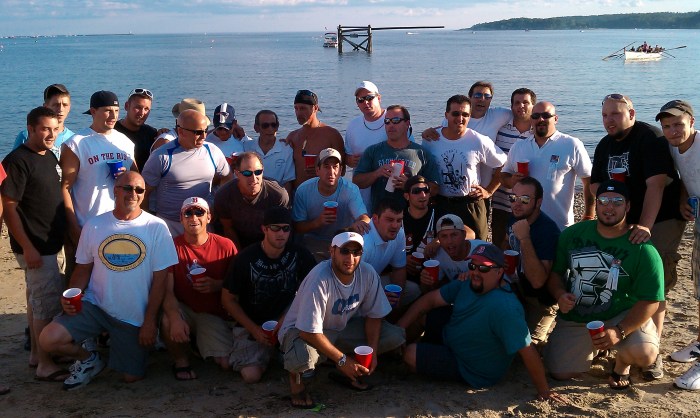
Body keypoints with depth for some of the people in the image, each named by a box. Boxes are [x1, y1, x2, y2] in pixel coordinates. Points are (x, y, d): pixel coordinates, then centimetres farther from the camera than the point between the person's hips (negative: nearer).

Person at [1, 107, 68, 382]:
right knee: (49, 302, -5)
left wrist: (69, 232, 17)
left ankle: (36, 353, 29)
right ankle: (45, 365, 4)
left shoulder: (50, 156, 10)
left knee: (37, 298, 17)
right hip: (35, 248, -9)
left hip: (49, 243, 9)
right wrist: (27, 248, -20)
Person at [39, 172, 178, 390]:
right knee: (48, 340, -19)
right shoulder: (94, 225, 1)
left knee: (132, 376, 3)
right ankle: (89, 359, 12)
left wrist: (149, 321, -9)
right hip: (94, 305, 1)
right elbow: (83, 269, 8)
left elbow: (160, 278, -7)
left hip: (134, 316, -1)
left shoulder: (156, 227, -7)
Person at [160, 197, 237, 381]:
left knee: (227, 363, -14)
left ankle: (200, 343, 21)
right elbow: (167, 290, -16)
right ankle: (181, 360, -3)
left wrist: (217, 285, -20)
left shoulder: (225, 245, -6)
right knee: (167, 322, -36)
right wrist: (175, 318, -34)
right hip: (184, 309, -1)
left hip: (213, 315, 1)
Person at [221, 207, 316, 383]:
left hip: (286, 316, 2)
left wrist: (287, 317, -22)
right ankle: (266, 351, 15)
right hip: (251, 323, -1)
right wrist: (254, 329, -14)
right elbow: (228, 299, -7)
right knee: (251, 375, -21)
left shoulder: (299, 254, -10)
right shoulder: (246, 258, -14)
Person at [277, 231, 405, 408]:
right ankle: (296, 376, -1)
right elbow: (310, 332, -31)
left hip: (343, 326, 6)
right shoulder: (319, 280, -32)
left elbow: (374, 315, -1)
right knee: (303, 358, -41)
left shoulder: (367, 273, -15)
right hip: (304, 330, -6)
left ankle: (345, 372, 7)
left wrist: (372, 351, -12)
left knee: (396, 337, -10)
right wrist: (342, 360, -26)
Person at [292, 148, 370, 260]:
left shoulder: (351, 190, -13)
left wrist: (359, 223, -52)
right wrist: (317, 222, -24)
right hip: (313, 242, 0)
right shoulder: (303, 190, -9)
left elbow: (365, 218, -26)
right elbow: (297, 227, -3)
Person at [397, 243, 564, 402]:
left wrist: (544, 391, -31)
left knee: (411, 354, -14)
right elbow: (430, 300, -7)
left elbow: (527, 350, -36)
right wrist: (398, 328, -14)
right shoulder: (468, 285, -10)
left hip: (474, 373, -8)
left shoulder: (503, 307, -37)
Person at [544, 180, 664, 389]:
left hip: (623, 316, -3)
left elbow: (650, 301, -16)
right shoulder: (573, 234, -2)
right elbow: (555, 272, 6)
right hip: (574, 319, 3)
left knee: (644, 354, -31)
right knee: (559, 373, -5)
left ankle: (622, 363, 10)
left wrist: (619, 332, -28)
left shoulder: (643, 250, -14)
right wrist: (560, 295, -17)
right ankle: (591, 348, 29)